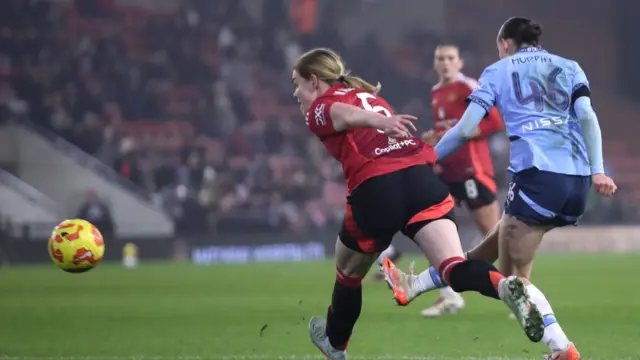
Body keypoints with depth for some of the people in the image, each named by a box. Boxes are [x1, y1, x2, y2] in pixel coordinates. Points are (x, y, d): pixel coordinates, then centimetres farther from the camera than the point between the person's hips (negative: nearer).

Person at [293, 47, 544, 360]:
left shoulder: (320, 108, 10)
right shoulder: (367, 94, 35)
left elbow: (346, 115, -11)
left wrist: (380, 122, -30)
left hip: (375, 189, -4)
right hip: (421, 177, 4)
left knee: (348, 273, 24)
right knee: (455, 270, -11)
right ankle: (505, 287, -42)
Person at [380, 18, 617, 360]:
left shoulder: (499, 70, 12)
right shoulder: (570, 68, 20)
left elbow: (465, 129, 5)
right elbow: (587, 117, 3)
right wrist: (597, 171, -4)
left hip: (537, 175, -6)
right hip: (577, 183, 6)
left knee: (515, 276, 4)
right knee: (491, 248, 19)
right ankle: (412, 287, 32)